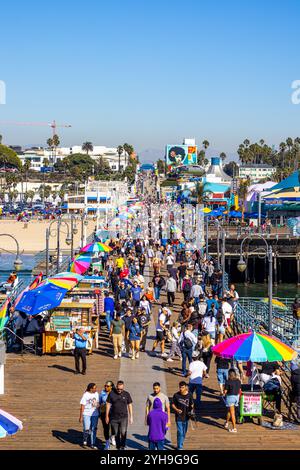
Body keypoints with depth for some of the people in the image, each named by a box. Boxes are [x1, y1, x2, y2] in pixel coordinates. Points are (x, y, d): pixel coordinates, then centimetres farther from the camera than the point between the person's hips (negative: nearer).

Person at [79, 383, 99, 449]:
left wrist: (99, 413, 15)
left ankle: (93, 444, 14)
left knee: (94, 429, 5)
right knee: (87, 429, -10)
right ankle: (85, 440, 19)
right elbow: (82, 406, -8)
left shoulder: (96, 394, 5)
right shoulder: (85, 395, -10)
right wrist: (81, 417, -10)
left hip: (95, 414, 5)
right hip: (86, 414, -4)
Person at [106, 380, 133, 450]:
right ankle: (118, 447, 20)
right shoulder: (112, 394, -1)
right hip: (114, 418, 1)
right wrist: (107, 416, 5)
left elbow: (130, 405, 8)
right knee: (116, 434, 7)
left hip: (124, 417, -1)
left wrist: (131, 417, 6)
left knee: (123, 432, -16)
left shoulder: (126, 394, 1)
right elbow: (108, 405, 5)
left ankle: (123, 446, 0)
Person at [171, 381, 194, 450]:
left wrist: (191, 410, -14)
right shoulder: (176, 395, -10)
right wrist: (176, 409, -20)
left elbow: (192, 405, 5)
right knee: (180, 432, -7)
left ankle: (181, 444, 37)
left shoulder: (189, 395, -5)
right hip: (179, 417, -3)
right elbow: (173, 404, -2)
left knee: (184, 432, 17)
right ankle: (179, 447, 2)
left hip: (186, 416, 3)